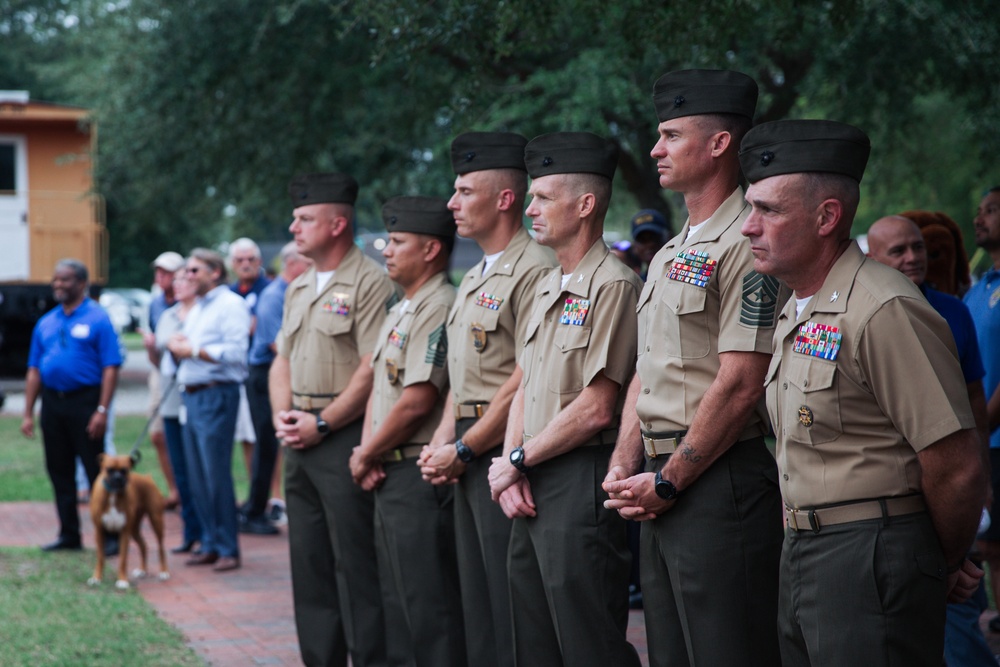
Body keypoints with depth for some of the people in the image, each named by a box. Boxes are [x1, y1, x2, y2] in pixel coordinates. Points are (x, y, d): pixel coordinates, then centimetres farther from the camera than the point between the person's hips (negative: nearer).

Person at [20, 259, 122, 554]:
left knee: (96, 471, -3)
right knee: (59, 472, 9)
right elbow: (34, 371, 14)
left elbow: (110, 368, -11)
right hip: (52, 402, 6)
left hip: (84, 400, -6)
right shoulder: (46, 323, 12)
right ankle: (69, 535, 18)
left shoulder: (97, 319, -5)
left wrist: (101, 411, -18)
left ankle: (110, 536, 3)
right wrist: (28, 414, 9)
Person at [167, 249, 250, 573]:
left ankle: (228, 549, -4)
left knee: (216, 475, -9)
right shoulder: (196, 309, 22)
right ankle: (210, 544, 16)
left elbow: (236, 352, -19)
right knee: (197, 477, 9)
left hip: (216, 395, -9)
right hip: (191, 396, 9)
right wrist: (178, 346, 5)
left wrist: (193, 350, -13)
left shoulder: (231, 305, -7)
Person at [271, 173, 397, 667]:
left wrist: (320, 424, -14)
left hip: (345, 438, -8)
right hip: (300, 441, 9)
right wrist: (282, 415, 3)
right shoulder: (298, 288, 17)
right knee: (309, 561, 11)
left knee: (355, 562, -6)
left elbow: (373, 371, -16)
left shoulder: (370, 283, -10)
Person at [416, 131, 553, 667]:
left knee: (511, 606, -6)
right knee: (476, 602, 13)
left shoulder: (534, 271, -14)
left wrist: (463, 450, -14)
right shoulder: (474, 278, 18)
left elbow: (527, 381, -19)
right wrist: (442, 440, 8)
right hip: (468, 459, 10)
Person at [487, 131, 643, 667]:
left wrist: (518, 460, -8)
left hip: (580, 486, -9)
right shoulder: (547, 288, 15)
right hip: (530, 487, 9)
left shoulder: (613, 286, -14)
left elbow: (595, 410, -17)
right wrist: (511, 469, 0)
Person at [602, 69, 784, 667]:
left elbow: (741, 386, -18)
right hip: (661, 487, 9)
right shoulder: (671, 253, 18)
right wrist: (624, 467, 8)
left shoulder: (746, 244, -13)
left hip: (719, 481, -9)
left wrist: (668, 483, -14)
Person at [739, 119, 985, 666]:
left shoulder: (884, 311, -17)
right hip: (803, 555, 9)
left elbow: (956, 468, -18)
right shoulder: (794, 315, 13)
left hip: (872, 562, -9)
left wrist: (945, 565, -1)